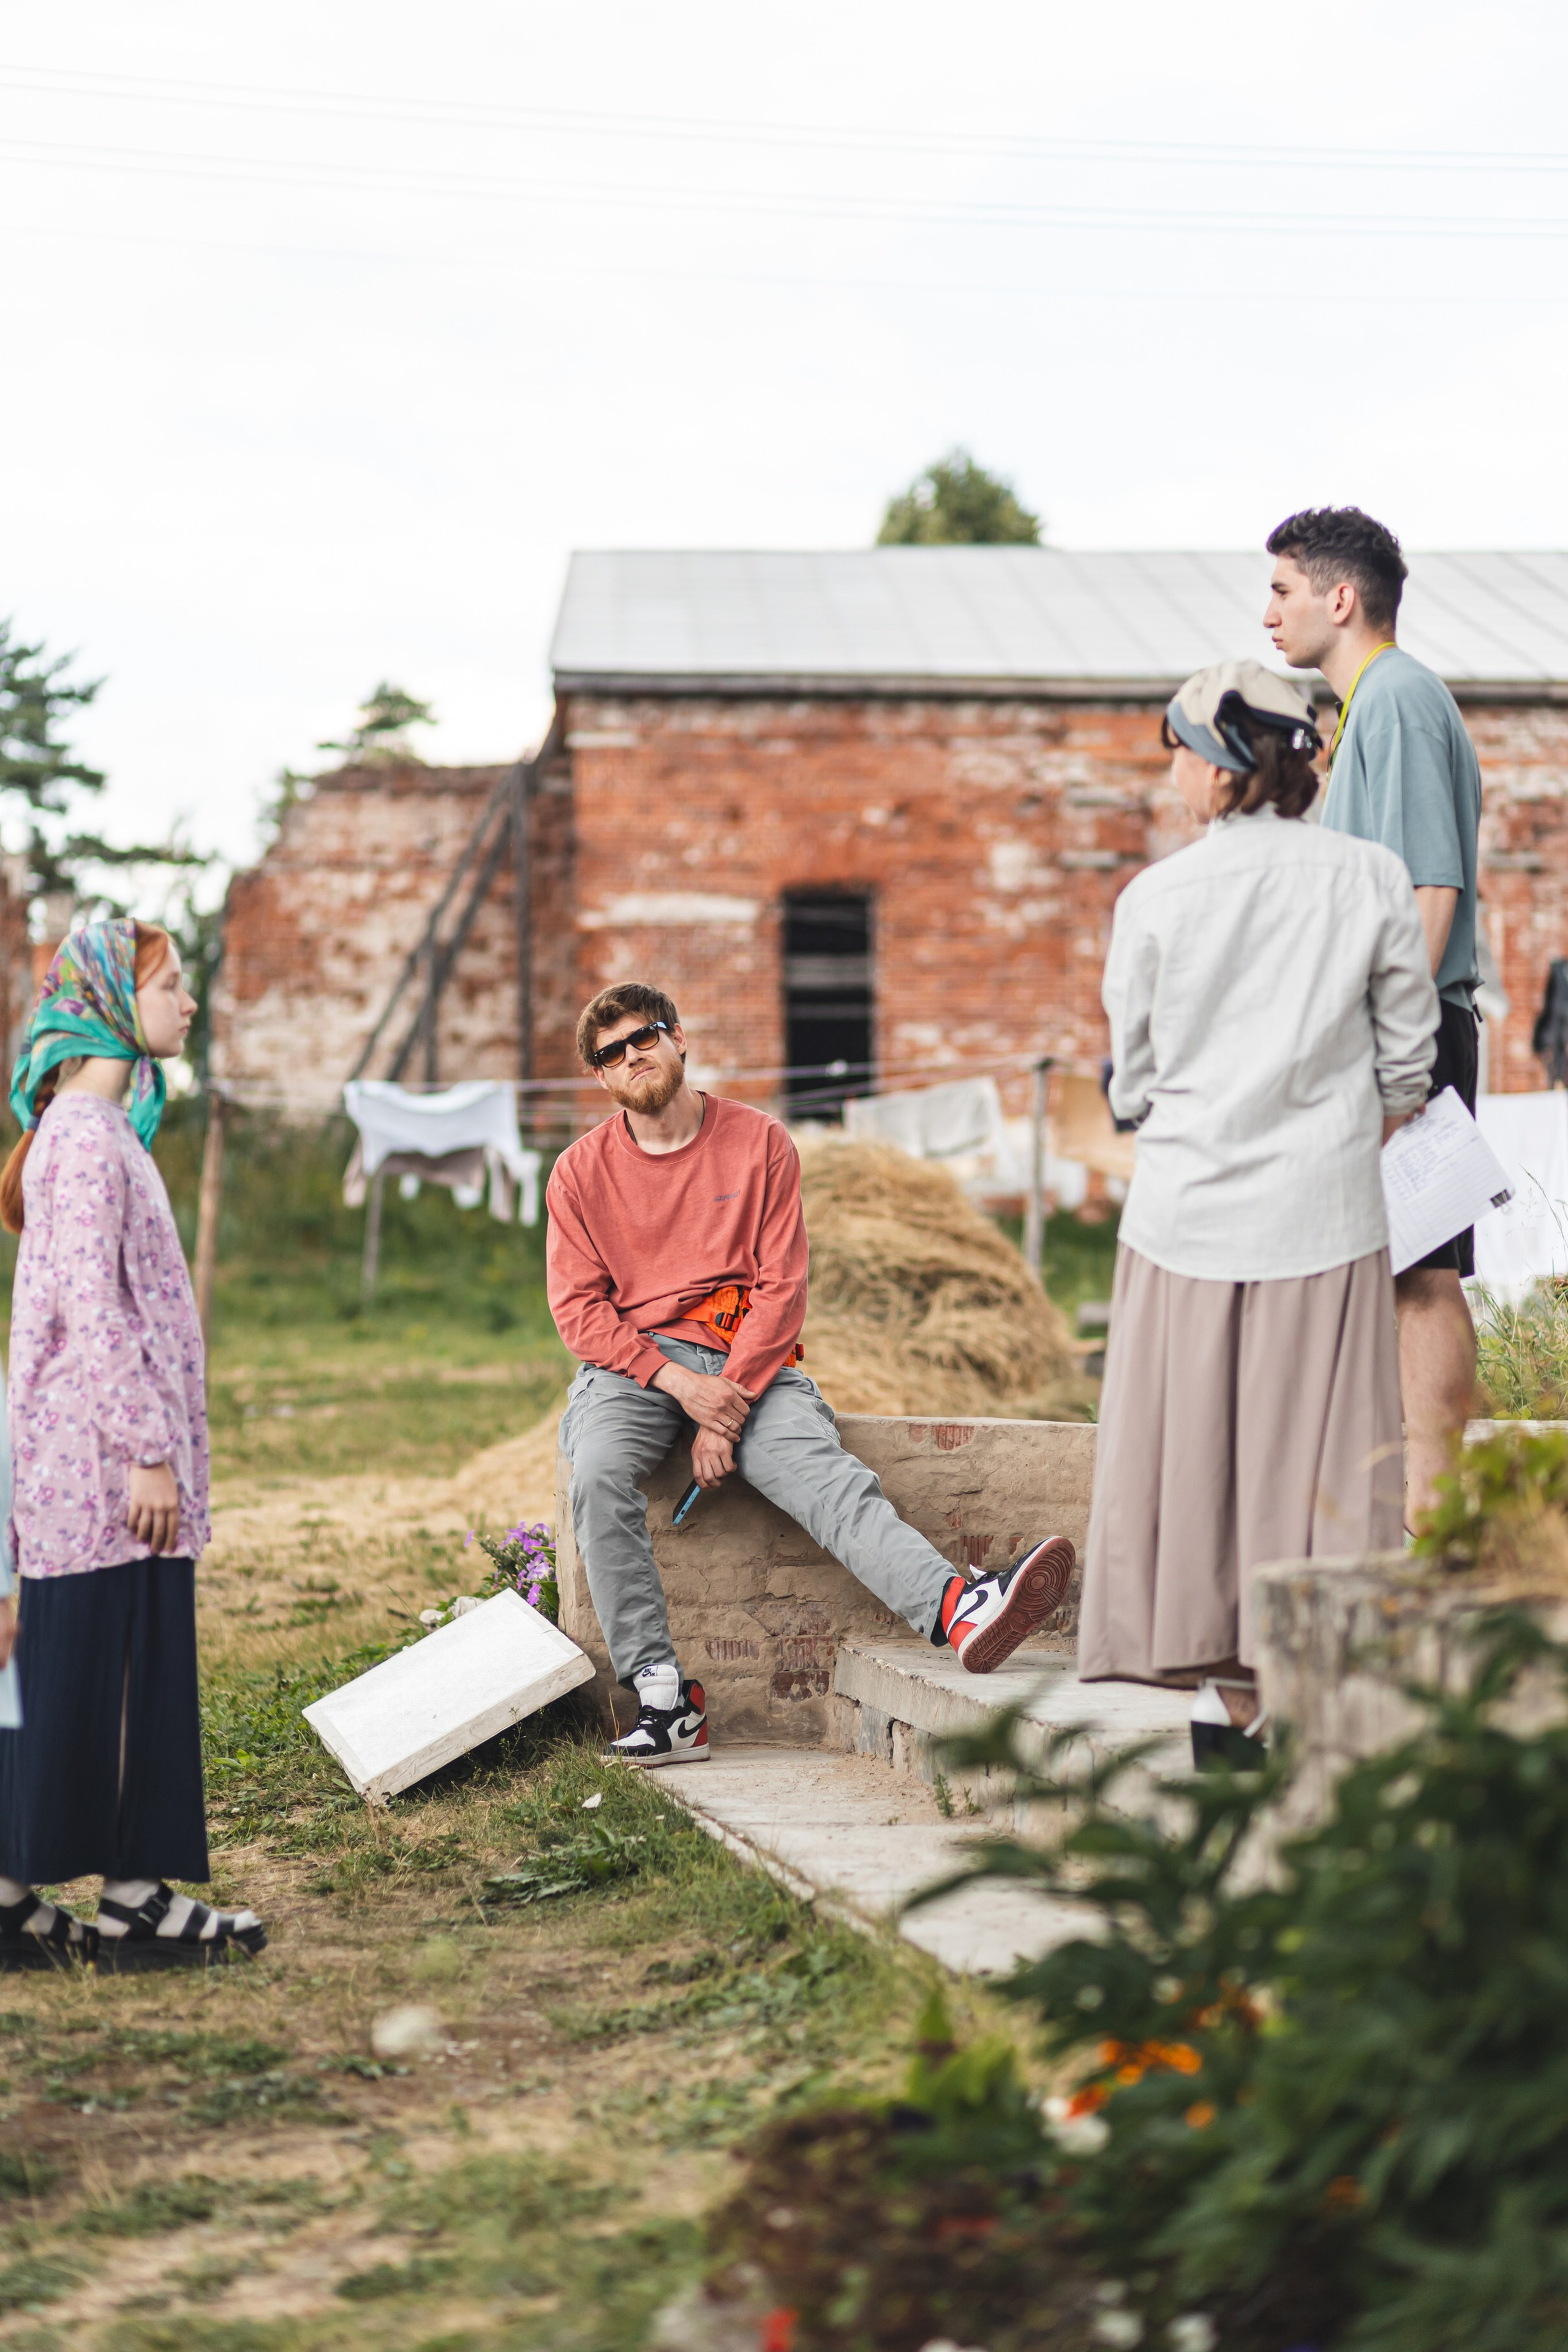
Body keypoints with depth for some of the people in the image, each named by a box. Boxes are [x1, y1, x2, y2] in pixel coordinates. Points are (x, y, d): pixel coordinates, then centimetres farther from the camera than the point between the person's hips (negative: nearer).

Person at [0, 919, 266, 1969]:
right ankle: (134, 1899, 0)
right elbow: (90, 1309, -19)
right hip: (101, 1458, -10)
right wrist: (148, 1450, -19)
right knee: (108, 1670, -5)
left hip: (85, 1465, 10)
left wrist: (158, 1444, 21)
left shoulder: (104, 1131, 18)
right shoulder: (87, 1139, -13)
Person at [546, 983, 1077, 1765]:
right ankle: (662, 1696, -33)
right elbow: (579, 1308, 2)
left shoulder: (759, 1143, 7)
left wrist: (728, 1409, -12)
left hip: (746, 1358, 0)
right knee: (599, 1475, -32)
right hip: (631, 1365, 0)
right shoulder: (580, 1172, 9)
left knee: (825, 1475, -26)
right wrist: (680, 1382, -14)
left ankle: (957, 1609, -50)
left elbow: (780, 1289, 1)